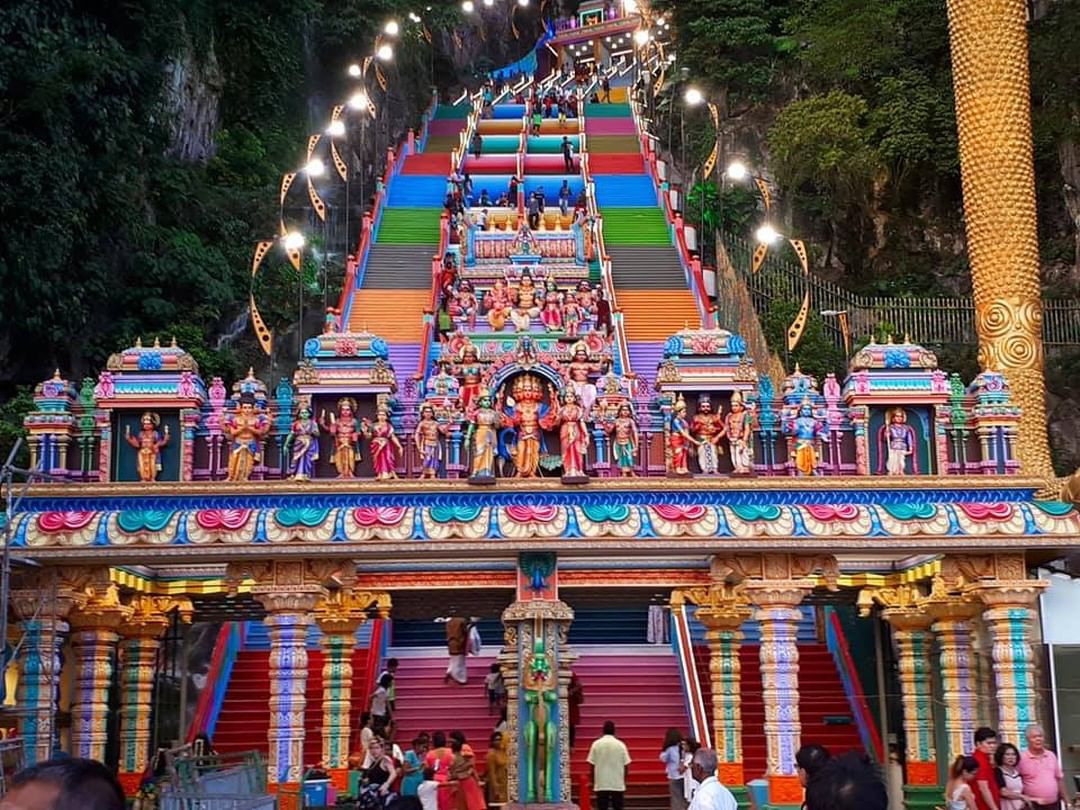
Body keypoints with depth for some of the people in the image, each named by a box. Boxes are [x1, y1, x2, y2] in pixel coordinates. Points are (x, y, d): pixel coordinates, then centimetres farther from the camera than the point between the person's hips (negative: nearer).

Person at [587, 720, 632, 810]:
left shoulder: (596, 744, -3)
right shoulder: (620, 744, -3)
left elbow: (592, 765, -1)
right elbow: (626, 765, -1)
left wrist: (593, 782, 9)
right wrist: (624, 781, 12)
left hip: (601, 784, 0)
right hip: (618, 784, 0)